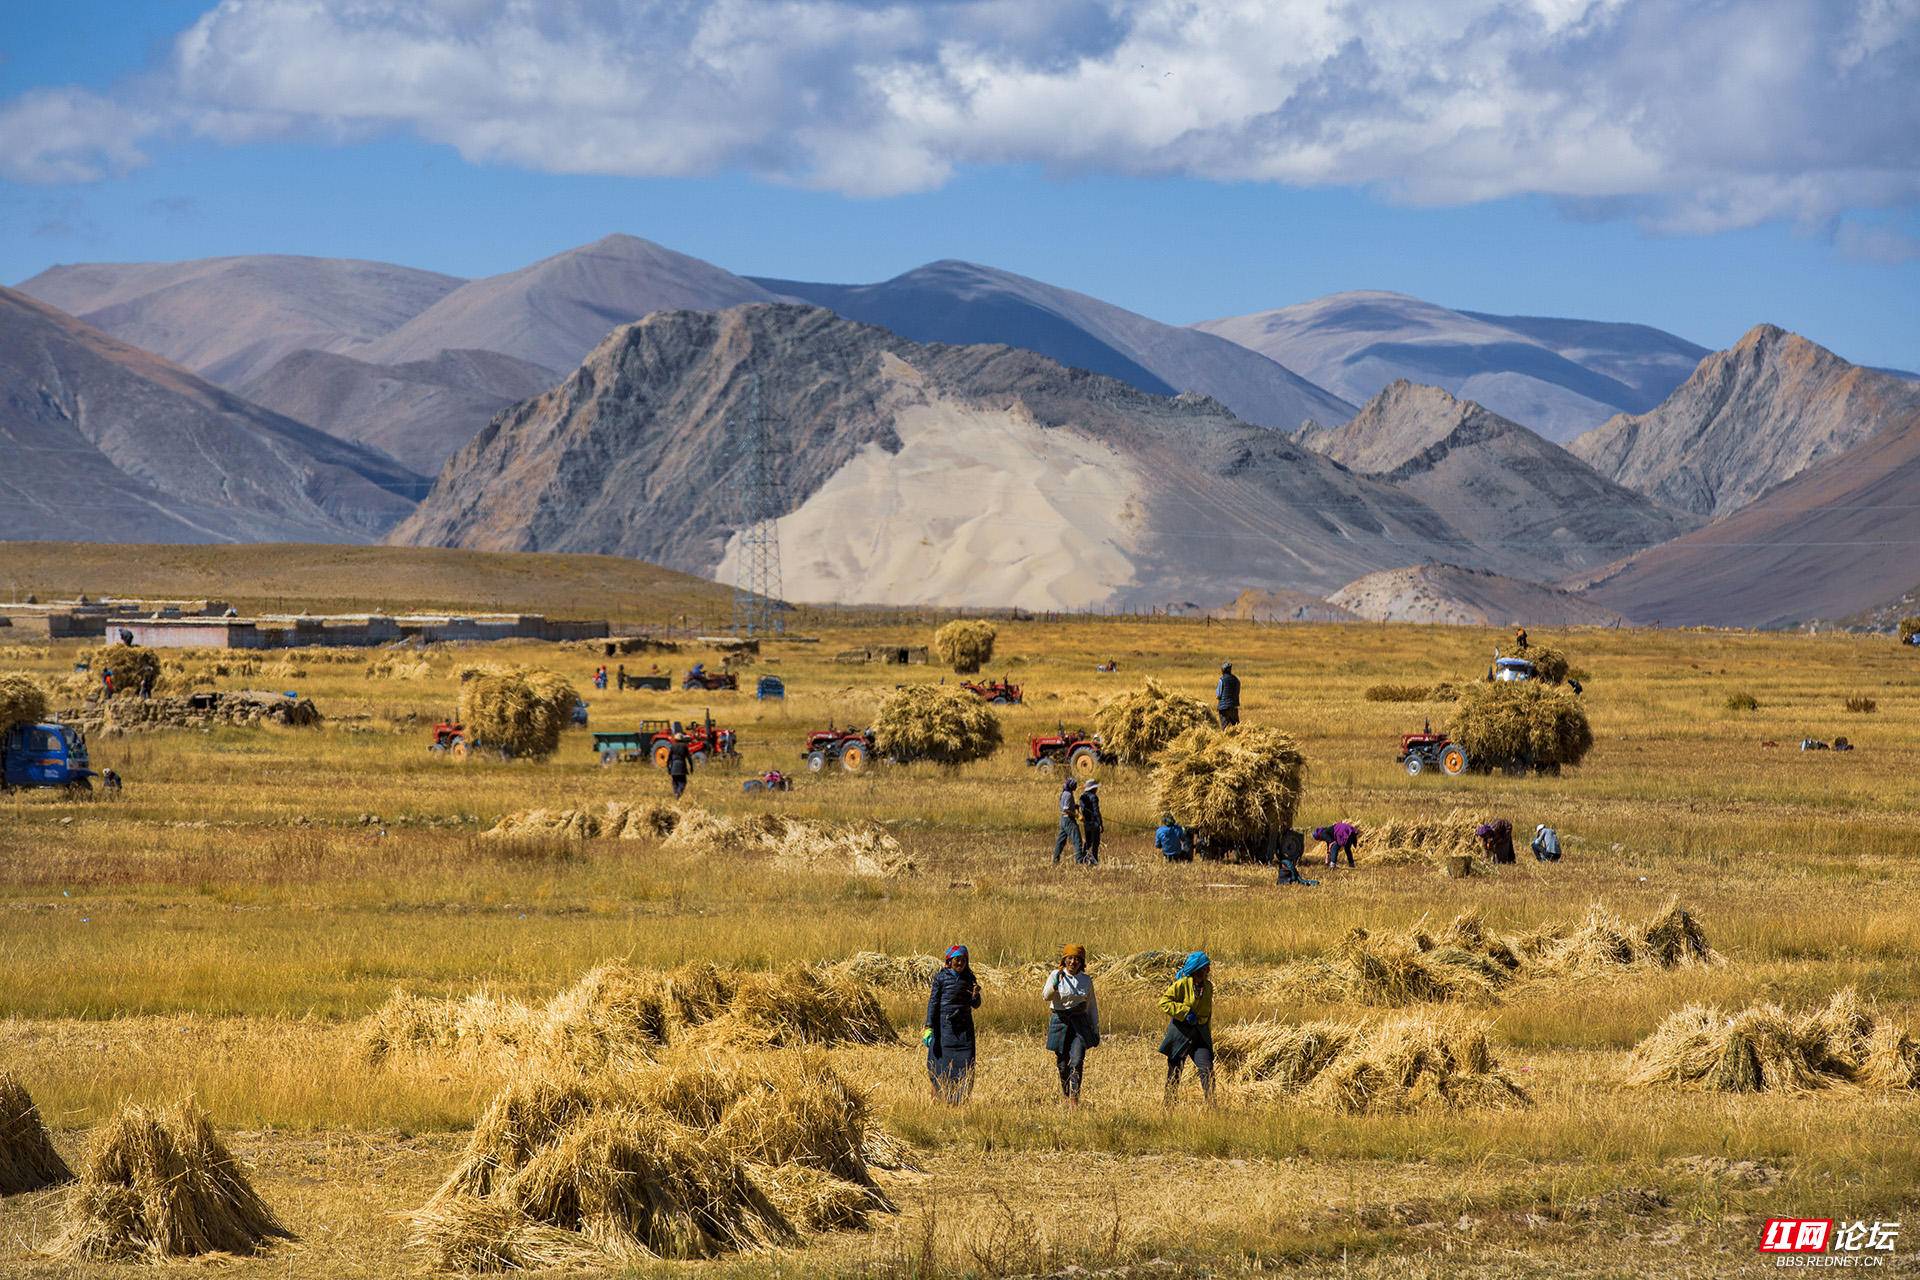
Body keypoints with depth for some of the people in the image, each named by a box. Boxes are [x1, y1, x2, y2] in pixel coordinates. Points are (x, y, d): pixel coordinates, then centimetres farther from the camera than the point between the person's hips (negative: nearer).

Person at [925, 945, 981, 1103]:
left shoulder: (969, 978, 8)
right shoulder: (941, 977, -2)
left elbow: (975, 1005, 11)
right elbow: (933, 1002, -2)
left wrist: (975, 995, -12)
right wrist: (929, 1028, -8)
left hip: (964, 1027, 3)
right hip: (944, 1026, -3)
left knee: (966, 1066, -3)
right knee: (942, 1064, -2)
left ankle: (960, 1101, 5)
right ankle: (939, 1100, 7)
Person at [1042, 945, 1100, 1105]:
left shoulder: (1086, 980, 6)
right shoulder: (1056, 975, -1)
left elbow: (1092, 1006, 15)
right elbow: (1046, 996, -14)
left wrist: (1096, 1029, 15)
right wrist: (1055, 984, -33)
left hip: (1080, 1023, 1)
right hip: (1060, 1021, -1)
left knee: (1077, 1062, -14)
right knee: (1063, 1063, 4)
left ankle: (1074, 1098, -16)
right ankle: (1065, 1095, 24)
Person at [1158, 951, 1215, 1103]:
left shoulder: (1208, 987, 7)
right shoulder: (1182, 984, -12)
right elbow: (1164, 1002, -16)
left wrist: (1208, 1033, 21)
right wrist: (1185, 1012, -21)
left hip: (1200, 1034, 4)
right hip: (1181, 1033, -4)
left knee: (1207, 1069, -10)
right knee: (1174, 1072, 6)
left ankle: (1211, 1103, -7)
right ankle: (1169, 1105, 18)